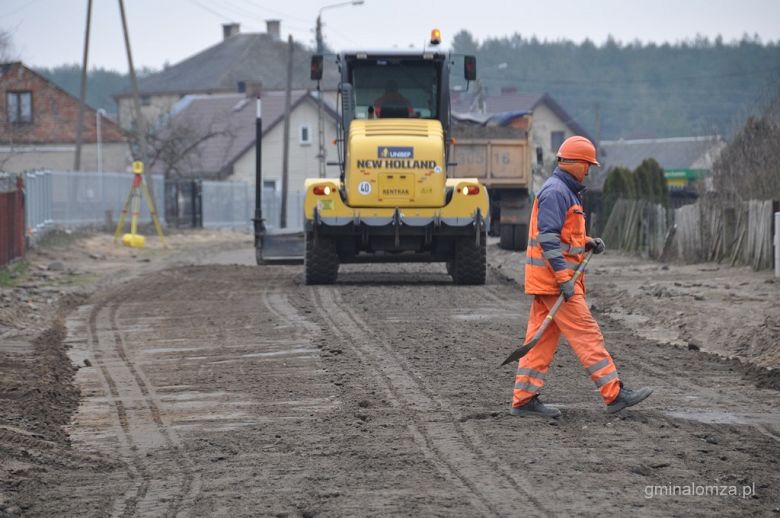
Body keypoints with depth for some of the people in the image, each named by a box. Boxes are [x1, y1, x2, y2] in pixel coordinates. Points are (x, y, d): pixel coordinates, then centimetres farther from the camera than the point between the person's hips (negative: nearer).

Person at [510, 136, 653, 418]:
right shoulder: (555, 191, -14)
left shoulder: (565, 191, 20)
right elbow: (548, 239, -21)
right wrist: (564, 278, -24)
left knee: (541, 339, 8)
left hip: (549, 278, 11)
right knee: (586, 333, -9)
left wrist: (588, 243, 10)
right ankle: (614, 394, -8)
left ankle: (524, 399, 8)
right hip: (553, 277, -11)